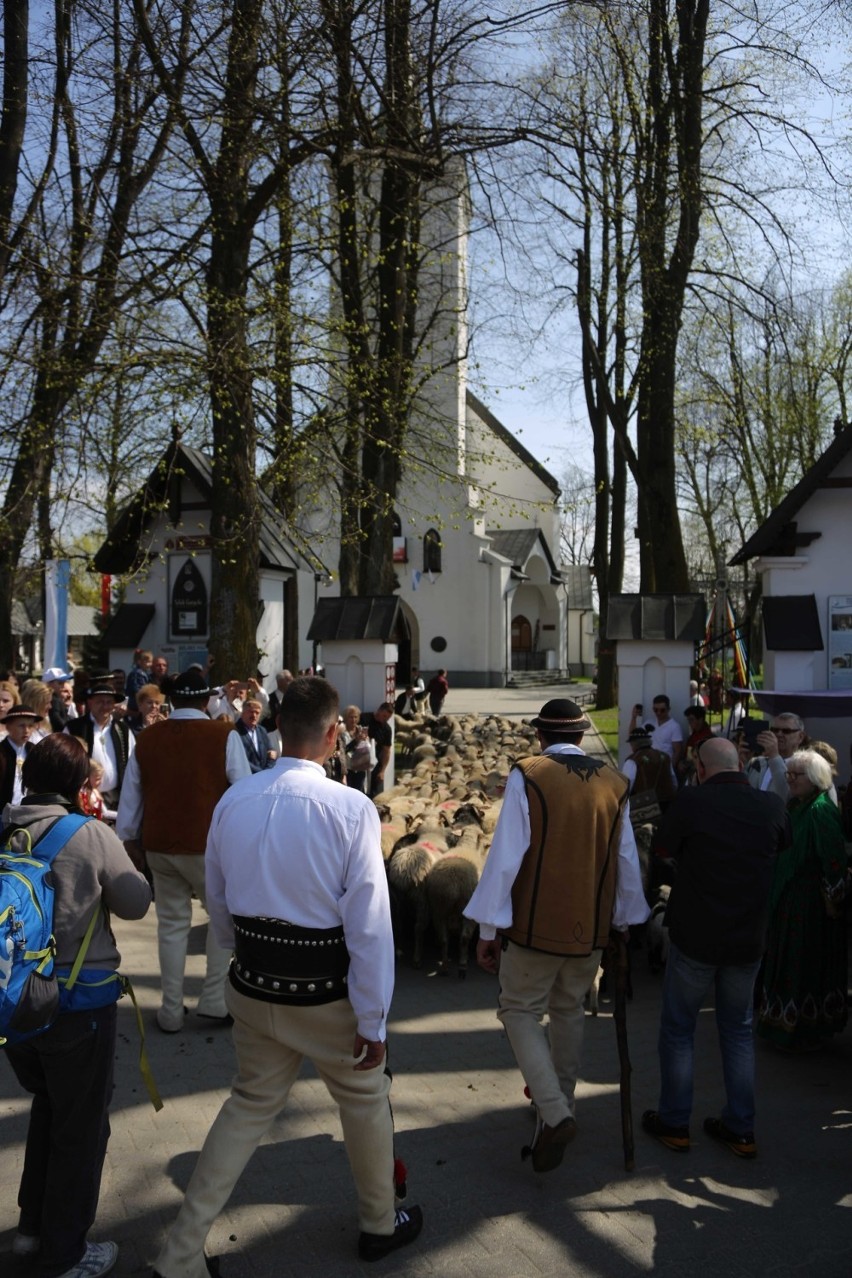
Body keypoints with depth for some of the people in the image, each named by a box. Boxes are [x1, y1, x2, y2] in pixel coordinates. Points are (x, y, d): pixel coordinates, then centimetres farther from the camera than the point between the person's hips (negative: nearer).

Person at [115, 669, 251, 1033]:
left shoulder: (146, 739, 2)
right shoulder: (224, 736, -11)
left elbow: (130, 795, 10)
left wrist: (129, 839, 21)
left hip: (159, 846, 4)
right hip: (209, 845, -4)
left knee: (172, 924, 14)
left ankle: (171, 1012, 20)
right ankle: (213, 999, 12)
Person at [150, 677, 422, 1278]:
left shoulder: (233, 802, -6)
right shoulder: (350, 809, -22)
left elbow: (218, 902, 8)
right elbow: (369, 925, -19)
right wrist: (372, 1021, -9)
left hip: (253, 985, 4)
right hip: (326, 993, -4)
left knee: (251, 1105, 24)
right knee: (366, 1098, 22)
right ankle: (380, 1223, 43)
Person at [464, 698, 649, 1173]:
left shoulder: (527, 777, -13)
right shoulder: (615, 783, 0)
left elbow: (506, 856, -15)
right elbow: (627, 860, 6)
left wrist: (489, 927, -7)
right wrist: (626, 920, 19)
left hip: (536, 924, -4)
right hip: (593, 926, 5)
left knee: (521, 1010, 10)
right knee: (569, 1011, 22)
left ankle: (554, 1113, -3)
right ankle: (562, 1105, 35)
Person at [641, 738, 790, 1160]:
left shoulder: (691, 801, -18)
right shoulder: (772, 806, -7)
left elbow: (662, 849, -3)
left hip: (695, 938, -3)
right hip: (748, 940, 4)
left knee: (678, 1029, 13)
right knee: (739, 1031, 19)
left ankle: (674, 1123, 23)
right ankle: (741, 1130, 26)